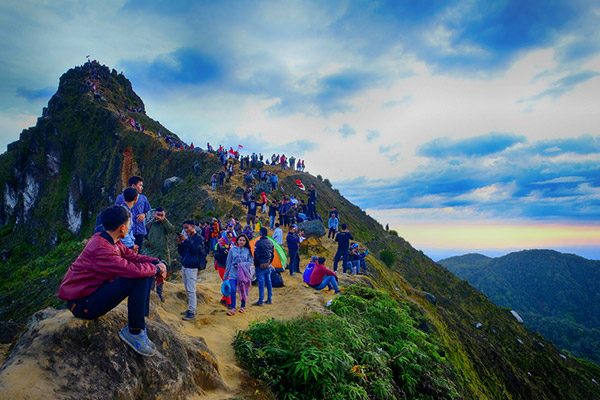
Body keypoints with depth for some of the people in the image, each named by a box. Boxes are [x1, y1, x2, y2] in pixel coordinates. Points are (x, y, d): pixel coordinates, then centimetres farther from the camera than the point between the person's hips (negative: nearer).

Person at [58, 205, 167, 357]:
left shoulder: (113, 242, 4)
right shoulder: (100, 248, -27)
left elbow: (134, 257, 9)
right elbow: (133, 269, -34)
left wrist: (157, 263, -9)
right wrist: (156, 269, -17)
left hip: (97, 289, 10)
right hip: (82, 303, -10)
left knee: (146, 273, 3)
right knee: (139, 278, -27)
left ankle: (140, 324, 2)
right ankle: (133, 332, -11)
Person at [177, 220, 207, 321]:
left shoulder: (199, 238, -7)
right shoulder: (187, 238, 12)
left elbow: (195, 250, -20)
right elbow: (181, 252, 14)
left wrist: (186, 240, -22)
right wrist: (180, 244, -3)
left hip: (192, 267, -8)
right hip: (184, 266, 8)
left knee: (191, 290, -7)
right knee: (187, 289, 14)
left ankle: (192, 312, -3)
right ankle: (190, 308, 25)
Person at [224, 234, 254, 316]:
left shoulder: (247, 250, 2)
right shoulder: (232, 249, 2)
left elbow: (251, 262, 3)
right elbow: (228, 263, 8)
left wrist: (241, 265, -13)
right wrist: (225, 275, 12)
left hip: (243, 274, 1)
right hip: (233, 273, 0)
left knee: (243, 290, 8)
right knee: (233, 290, -13)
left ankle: (243, 306, 30)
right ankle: (233, 308, 2)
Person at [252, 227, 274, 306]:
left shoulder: (259, 242, -14)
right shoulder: (270, 242, 8)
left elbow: (256, 255, -14)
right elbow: (273, 254, 14)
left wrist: (255, 264, -3)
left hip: (260, 265, -7)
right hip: (268, 265, 7)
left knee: (261, 283, -4)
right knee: (268, 282, 12)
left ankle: (260, 301, -1)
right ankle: (269, 299, 19)